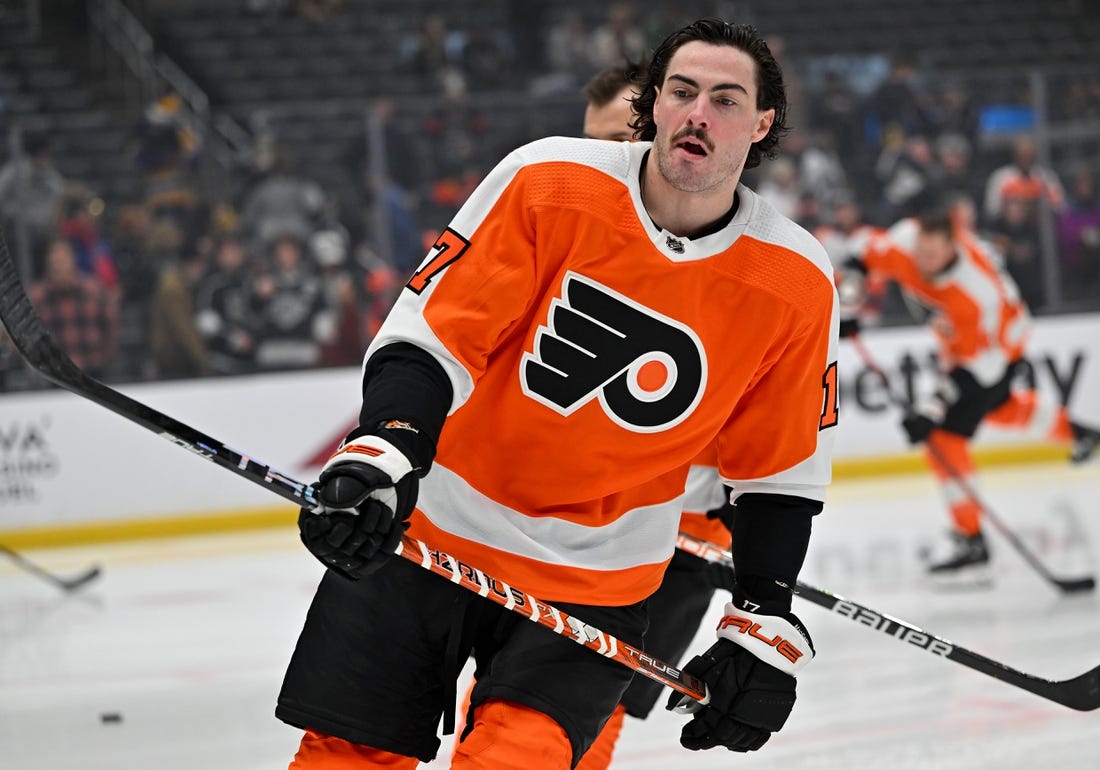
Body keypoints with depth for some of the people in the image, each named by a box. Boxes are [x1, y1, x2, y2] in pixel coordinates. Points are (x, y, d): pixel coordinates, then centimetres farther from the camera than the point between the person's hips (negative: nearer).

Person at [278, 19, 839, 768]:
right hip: (429, 528, 0)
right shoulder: (550, 183, -13)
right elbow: (430, 329, -13)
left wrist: (767, 625, -3)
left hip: (593, 576, 0)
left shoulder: (797, 284, -8)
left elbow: (781, 468, 3)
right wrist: (384, 452, -29)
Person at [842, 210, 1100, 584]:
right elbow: (864, 260, -5)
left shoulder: (980, 290, -42)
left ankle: (972, 544, -14)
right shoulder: (904, 241, -27)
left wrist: (932, 410, -40)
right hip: (956, 339, 8)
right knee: (997, 407, 33)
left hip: (997, 346, -8)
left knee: (945, 436, -17)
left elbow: (976, 363, -36)